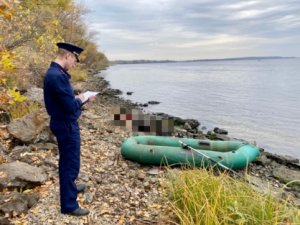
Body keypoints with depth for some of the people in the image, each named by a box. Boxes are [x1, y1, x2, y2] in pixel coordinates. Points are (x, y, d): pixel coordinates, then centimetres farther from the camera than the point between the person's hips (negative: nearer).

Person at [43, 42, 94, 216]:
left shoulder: (55, 73, 8)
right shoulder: (58, 76, -25)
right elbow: (70, 107, -27)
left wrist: (82, 98, 4)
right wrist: (80, 99, -8)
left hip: (63, 124, 10)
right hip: (66, 125, -10)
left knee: (67, 161, 26)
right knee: (71, 164, 2)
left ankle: (70, 187, 47)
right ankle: (69, 205, 16)